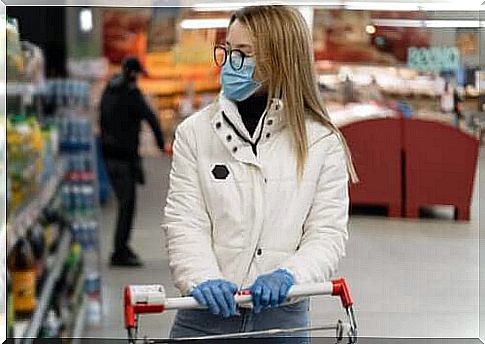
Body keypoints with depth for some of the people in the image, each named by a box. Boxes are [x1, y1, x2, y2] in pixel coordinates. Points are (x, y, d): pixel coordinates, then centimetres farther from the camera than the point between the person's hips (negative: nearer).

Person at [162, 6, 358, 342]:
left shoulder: (321, 142, -1)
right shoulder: (195, 132, 1)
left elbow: (328, 233, -4)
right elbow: (184, 222, -4)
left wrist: (288, 274, -22)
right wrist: (203, 279, -21)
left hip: (282, 313, 0)